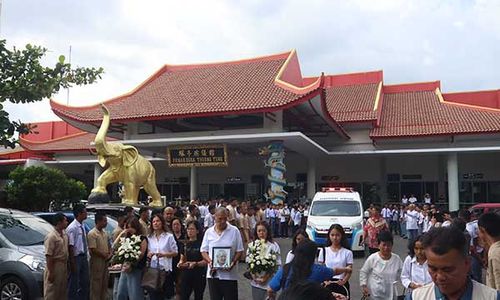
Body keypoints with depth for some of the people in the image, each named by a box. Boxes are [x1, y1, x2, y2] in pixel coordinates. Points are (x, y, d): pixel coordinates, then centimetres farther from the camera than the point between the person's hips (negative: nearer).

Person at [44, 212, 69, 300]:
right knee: (51, 292, 1)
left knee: (62, 291, 16)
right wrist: (51, 272, -20)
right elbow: (48, 256, -20)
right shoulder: (51, 237, -19)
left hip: (64, 266, 8)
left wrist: (67, 265, 15)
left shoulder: (65, 234, 7)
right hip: (55, 266, -8)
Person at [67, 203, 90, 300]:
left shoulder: (82, 226, 7)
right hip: (76, 257, -8)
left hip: (84, 257, 8)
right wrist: (73, 263, -19)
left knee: (85, 282, 17)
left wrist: (85, 256, 11)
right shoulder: (72, 228, -19)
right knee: (74, 284, 5)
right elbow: (71, 246, -20)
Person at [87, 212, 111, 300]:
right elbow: (93, 250, -19)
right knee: (96, 284, -1)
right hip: (97, 261, -8)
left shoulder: (105, 233, 10)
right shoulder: (92, 234, -15)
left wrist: (110, 253, -2)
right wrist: (105, 255, -11)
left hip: (105, 261, 8)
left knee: (105, 283, 14)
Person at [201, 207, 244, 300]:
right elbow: (204, 250, 7)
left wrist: (233, 262, -17)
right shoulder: (209, 232, 3)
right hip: (213, 274, 2)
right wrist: (209, 261, -11)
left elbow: (239, 250, -1)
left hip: (229, 274, -2)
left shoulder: (234, 231, -2)